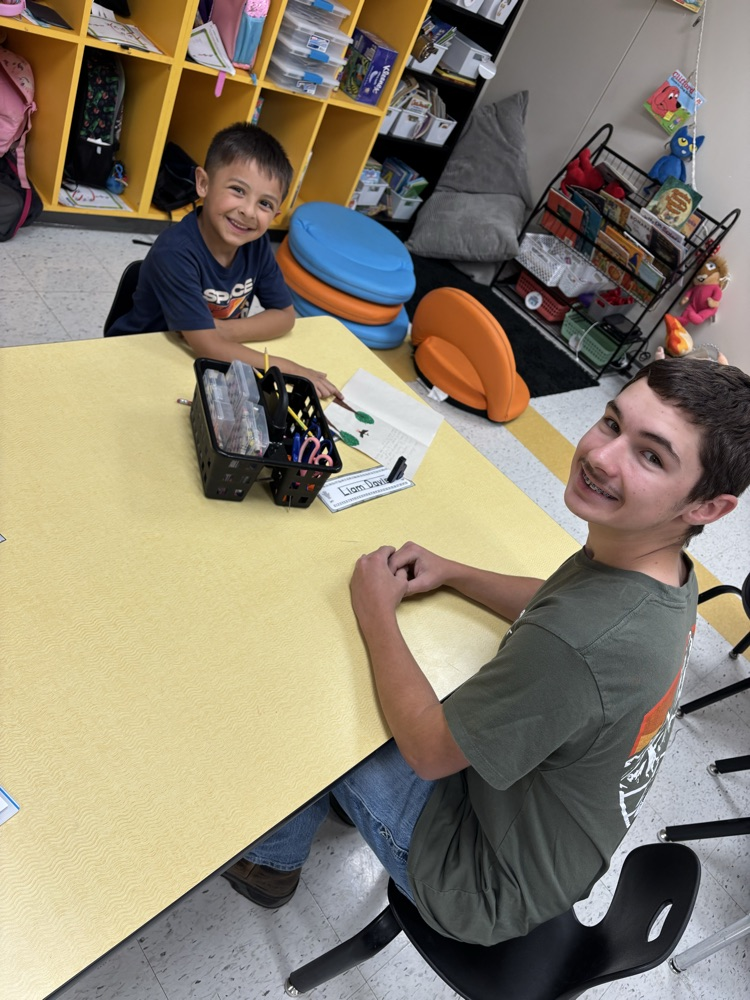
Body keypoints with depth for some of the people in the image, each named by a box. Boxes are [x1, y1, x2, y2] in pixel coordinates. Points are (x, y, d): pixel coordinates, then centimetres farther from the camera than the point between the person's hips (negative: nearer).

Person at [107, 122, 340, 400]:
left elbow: (284, 315, -4)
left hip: (200, 365, 6)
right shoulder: (175, 252, -26)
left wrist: (224, 330, -20)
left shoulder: (257, 243, -9)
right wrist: (289, 370, -25)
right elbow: (206, 345, -29)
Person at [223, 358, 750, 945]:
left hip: (491, 890, -7)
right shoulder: (667, 573, -14)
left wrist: (377, 613, -16)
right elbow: (556, 604, 8)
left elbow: (428, 751, -27)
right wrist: (450, 572, -1)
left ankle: (268, 862, 29)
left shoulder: (581, 647, -42)